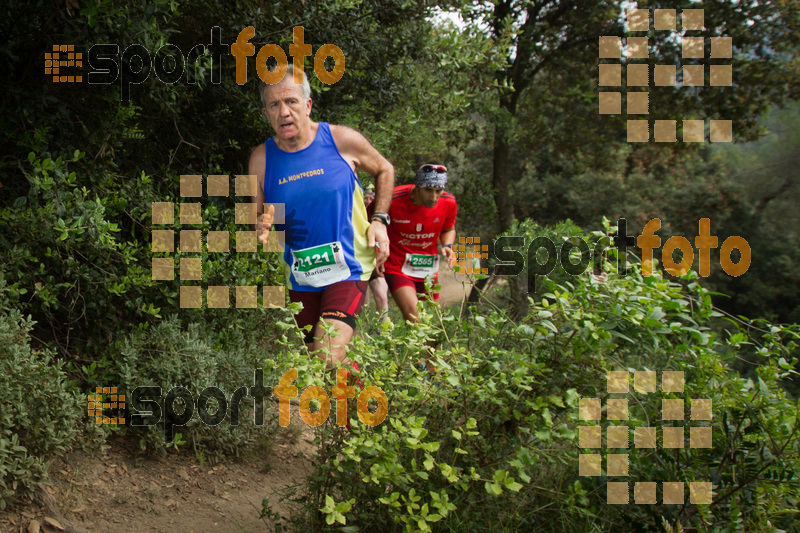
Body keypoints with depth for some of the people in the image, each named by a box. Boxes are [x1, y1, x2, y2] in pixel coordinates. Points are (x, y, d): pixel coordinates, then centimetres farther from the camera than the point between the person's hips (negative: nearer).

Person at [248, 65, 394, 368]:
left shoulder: (343, 140, -9)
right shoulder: (261, 159, -4)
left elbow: (384, 170, 10)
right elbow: (254, 217, 6)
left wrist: (380, 220, -1)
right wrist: (261, 228, -18)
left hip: (347, 269, -3)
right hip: (300, 277, 4)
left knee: (328, 358, -21)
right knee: (313, 357, 15)